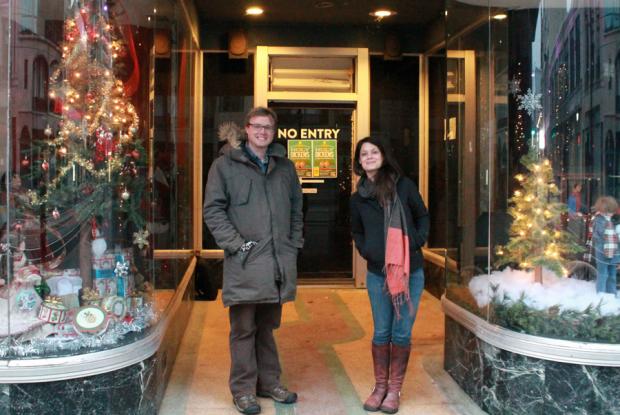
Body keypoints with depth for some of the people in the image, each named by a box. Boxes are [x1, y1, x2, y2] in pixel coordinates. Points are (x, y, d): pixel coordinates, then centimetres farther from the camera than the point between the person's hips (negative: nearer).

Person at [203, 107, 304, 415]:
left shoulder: (285, 166, 14)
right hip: (244, 262, -4)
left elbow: (296, 208, 21)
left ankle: (269, 382, 26)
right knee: (244, 328, 2)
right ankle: (243, 389, 13)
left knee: (267, 325, 15)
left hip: (279, 261, 4)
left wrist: (294, 243, 11)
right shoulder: (226, 164, -1)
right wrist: (236, 244, -12)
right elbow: (213, 210, -4)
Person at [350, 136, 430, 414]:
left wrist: (416, 243, -6)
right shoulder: (358, 198, 6)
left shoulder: (404, 186, -1)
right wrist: (367, 252, 3)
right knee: (381, 333, 6)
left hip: (410, 271, -1)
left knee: (402, 333, 4)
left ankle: (394, 390, 16)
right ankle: (380, 387, 20)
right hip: (377, 273, 1)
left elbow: (423, 217, 8)